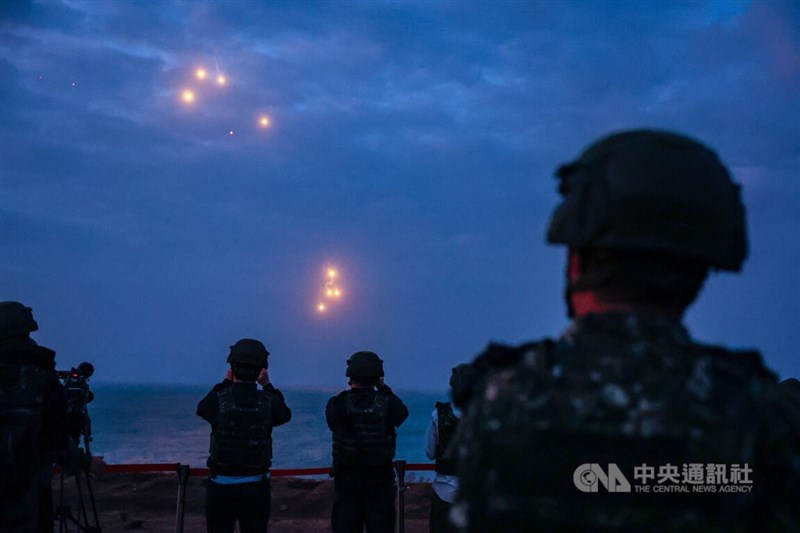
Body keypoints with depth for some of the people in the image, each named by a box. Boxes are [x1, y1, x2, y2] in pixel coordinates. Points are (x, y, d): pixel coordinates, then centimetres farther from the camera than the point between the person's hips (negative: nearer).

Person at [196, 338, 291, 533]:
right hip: (256, 488, 1)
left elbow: (201, 409, 13)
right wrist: (268, 386, 20)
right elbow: (285, 414, 15)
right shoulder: (269, 402, -9)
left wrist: (225, 383, 18)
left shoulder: (218, 400, -12)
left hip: (221, 487, -1)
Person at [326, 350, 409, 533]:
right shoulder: (387, 403, -10)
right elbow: (403, 412, 11)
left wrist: (351, 391, 9)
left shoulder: (338, 403, -12)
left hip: (346, 478, 1)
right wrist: (384, 388, 13)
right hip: (379, 478, 0)